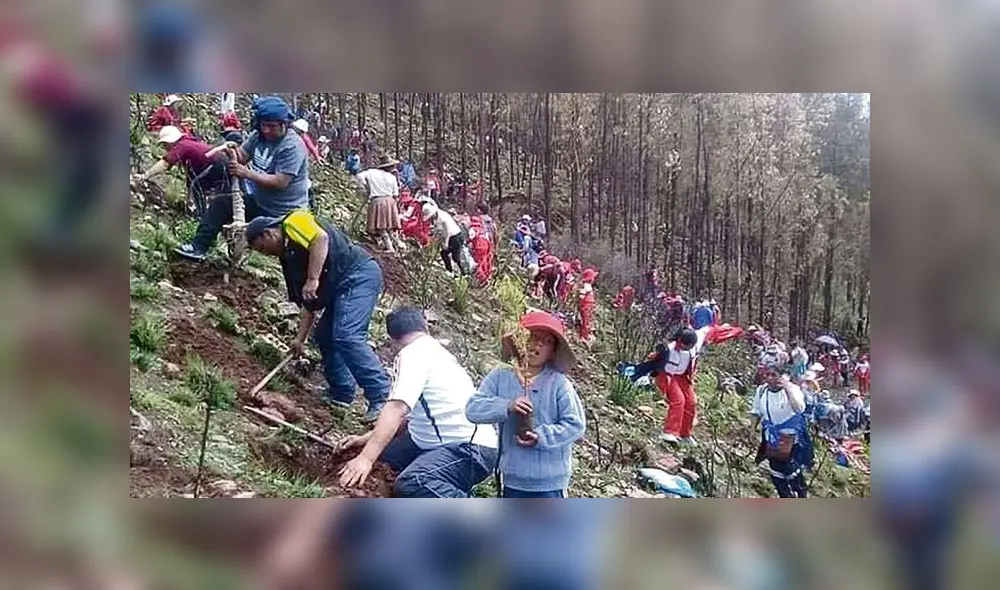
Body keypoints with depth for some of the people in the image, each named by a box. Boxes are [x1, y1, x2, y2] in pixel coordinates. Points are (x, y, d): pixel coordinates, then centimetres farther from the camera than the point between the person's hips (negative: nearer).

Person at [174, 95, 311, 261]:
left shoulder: (293, 146, -24)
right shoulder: (258, 136, 1)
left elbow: (280, 182, -29)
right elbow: (242, 158, 8)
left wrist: (246, 173, -30)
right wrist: (233, 152, -17)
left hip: (283, 214, -8)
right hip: (259, 202, 8)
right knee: (220, 203, 4)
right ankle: (198, 247, 5)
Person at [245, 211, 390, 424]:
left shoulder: (293, 222, 0)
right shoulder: (288, 256, 25)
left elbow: (321, 238, -21)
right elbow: (308, 304, 24)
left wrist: (313, 279, -22)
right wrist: (300, 338, 19)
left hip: (359, 273, -11)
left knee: (347, 336, -21)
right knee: (324, 336, 15)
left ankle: (382, 398, -23)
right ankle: (341, 393, 22)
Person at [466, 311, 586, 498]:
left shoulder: (559, 384, -9)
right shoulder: (499, 377, -2)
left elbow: (576, 424, -11)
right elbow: (473, 409, -10)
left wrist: (541, 437, -22)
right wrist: (507, 406, -25)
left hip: (550, 482, -3)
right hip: (513, 478, 3)